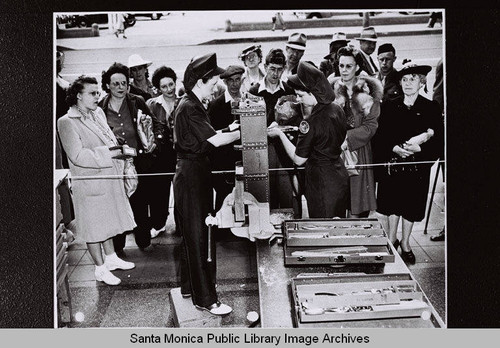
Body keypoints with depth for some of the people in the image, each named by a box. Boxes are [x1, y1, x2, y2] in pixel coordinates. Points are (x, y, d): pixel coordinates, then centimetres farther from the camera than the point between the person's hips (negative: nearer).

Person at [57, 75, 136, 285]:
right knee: (94, 225, 5)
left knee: (107, 221, 20)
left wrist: (119, 150, 1)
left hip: (109, 179, 8)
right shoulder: (67, 123, -16)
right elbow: (77, 156, -24)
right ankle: (100, 269, 18)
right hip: (89, 183, -8)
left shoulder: (98, 113, 8)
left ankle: (111, 258, 36)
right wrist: (108, 153, -24)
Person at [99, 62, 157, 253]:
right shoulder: (100, 108, 0)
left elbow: (153, 125, 11)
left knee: (140, 202, 9)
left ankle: (144, 241, 25)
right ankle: (116, 245, 19)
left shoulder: (137, 102, 2)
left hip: (138, 161, 1)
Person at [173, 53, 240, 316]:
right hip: (191, 174, -10)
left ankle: (190, 286, 29)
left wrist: (228, 128, 9)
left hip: (195, 173, 10)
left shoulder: (191, 105, 14)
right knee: (197, 236, -5)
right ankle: (205, 299, 2)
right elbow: (215, 141, -22)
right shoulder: (188, 108, -18)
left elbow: (207, 137, 17)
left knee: (194, 233, 17)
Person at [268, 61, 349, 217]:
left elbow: (298, 159, -16)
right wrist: (307, 107, 11)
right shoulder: (337, 109, -2)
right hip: (340, 177, 8)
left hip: (321, 181, -8)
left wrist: (280, 133, -7)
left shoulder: (311, 122, -24)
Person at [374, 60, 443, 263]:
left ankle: (405, 244, 26)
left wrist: (418, 147, -21)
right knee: (392, 205, 4)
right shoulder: (389, 107, 3)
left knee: (410, 207, 9)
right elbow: (380, 138, 1)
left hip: (417, 167, 0)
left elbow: (439, 142, -5)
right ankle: (391, 241, 22)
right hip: (392, 166, 1)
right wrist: (394, 148, -17)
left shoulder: (431, 108, -1)